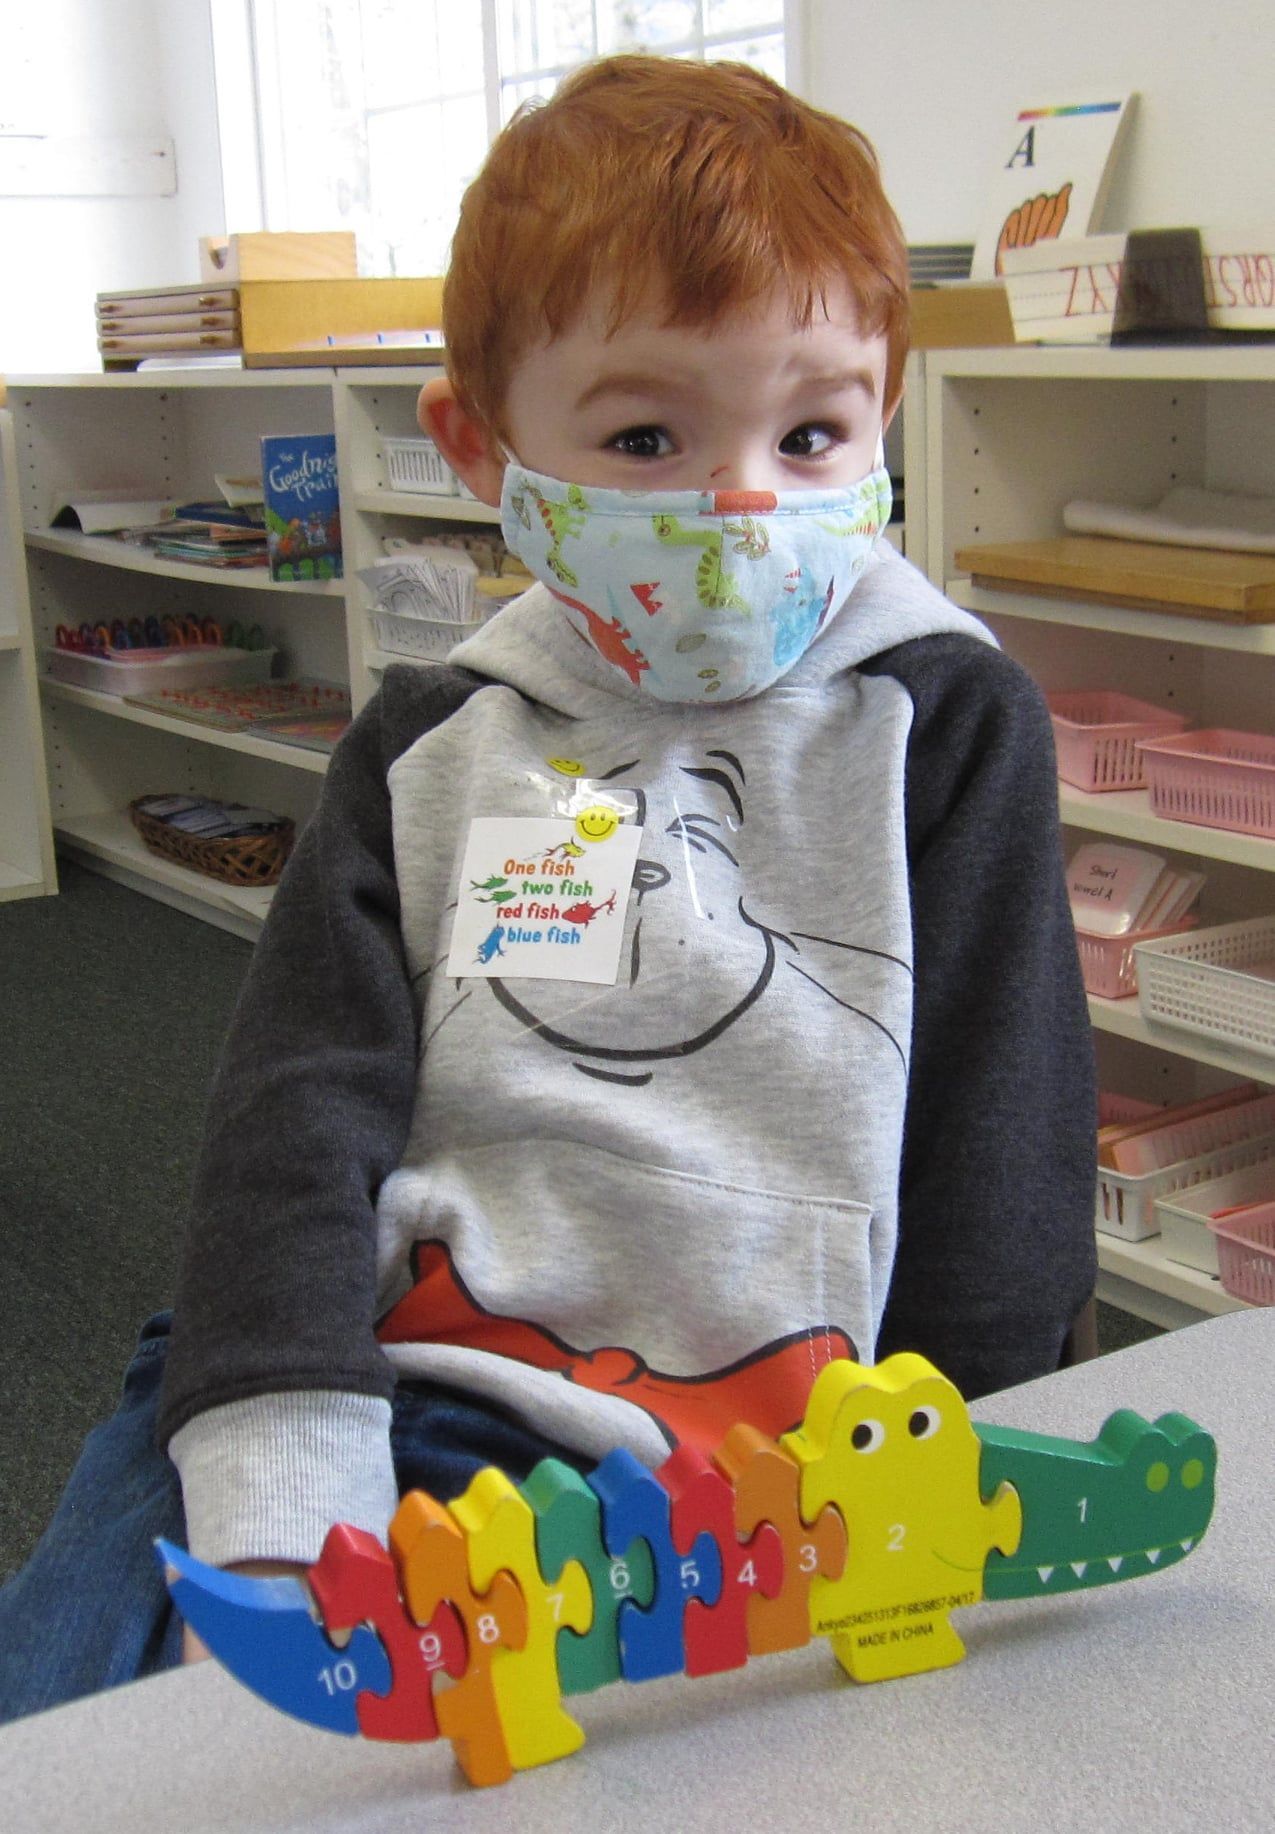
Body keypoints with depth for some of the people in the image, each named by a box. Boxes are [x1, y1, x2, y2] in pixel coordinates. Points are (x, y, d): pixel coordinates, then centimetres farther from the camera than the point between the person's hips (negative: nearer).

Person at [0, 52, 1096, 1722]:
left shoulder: (945, 724, 4)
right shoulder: (432, 745, 10)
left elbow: (1000, 1156, 4)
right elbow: (303, 1101, 0)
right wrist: (278, 1510, -13)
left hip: (743, 1454, -3)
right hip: (400, 1400, 4)